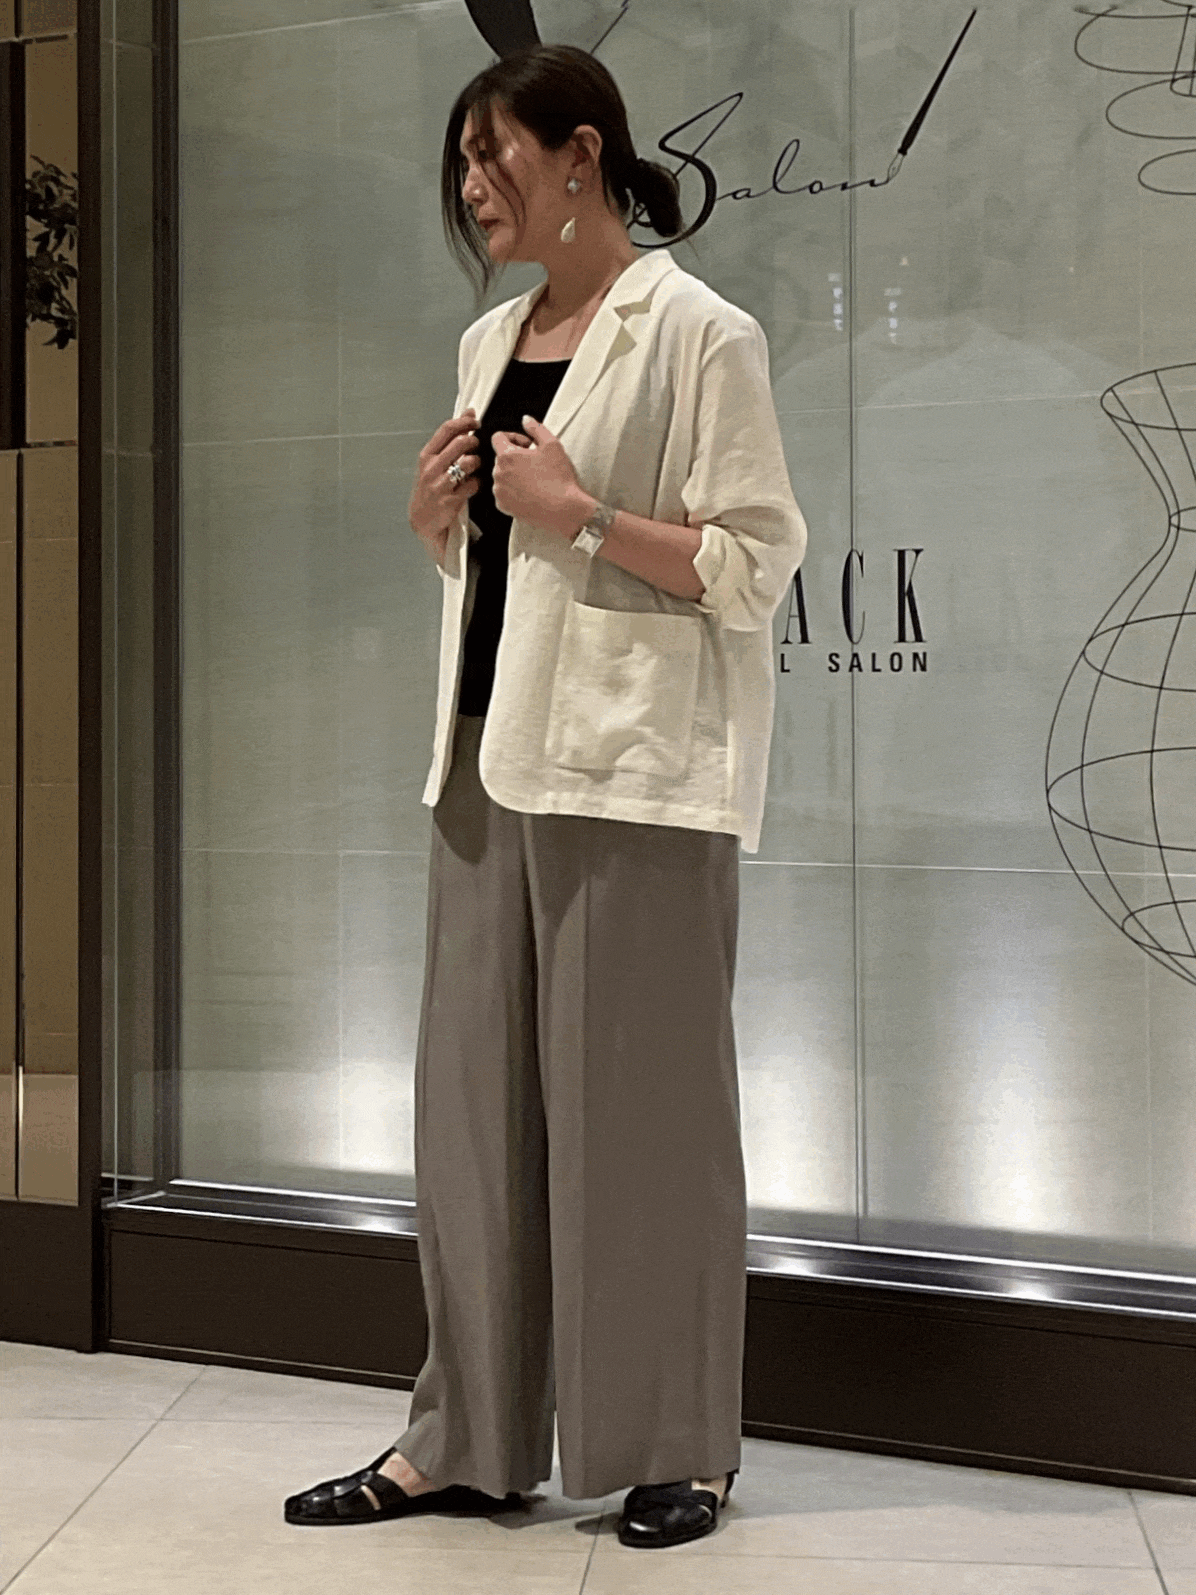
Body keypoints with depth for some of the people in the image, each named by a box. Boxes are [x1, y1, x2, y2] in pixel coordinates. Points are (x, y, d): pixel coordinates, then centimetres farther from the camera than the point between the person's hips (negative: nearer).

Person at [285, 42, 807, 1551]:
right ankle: (467, 1440, 19)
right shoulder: (488, 341, 17)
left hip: (633, 771, -7)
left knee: (637, 1104, 0)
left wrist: (582, 514, -16)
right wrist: (437, 516, 5)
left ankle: (677, 1450, 16)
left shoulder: (696, 333, -5)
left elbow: (759, 564, -10)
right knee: (474, 1096, 8)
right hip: (491, 755, 7)